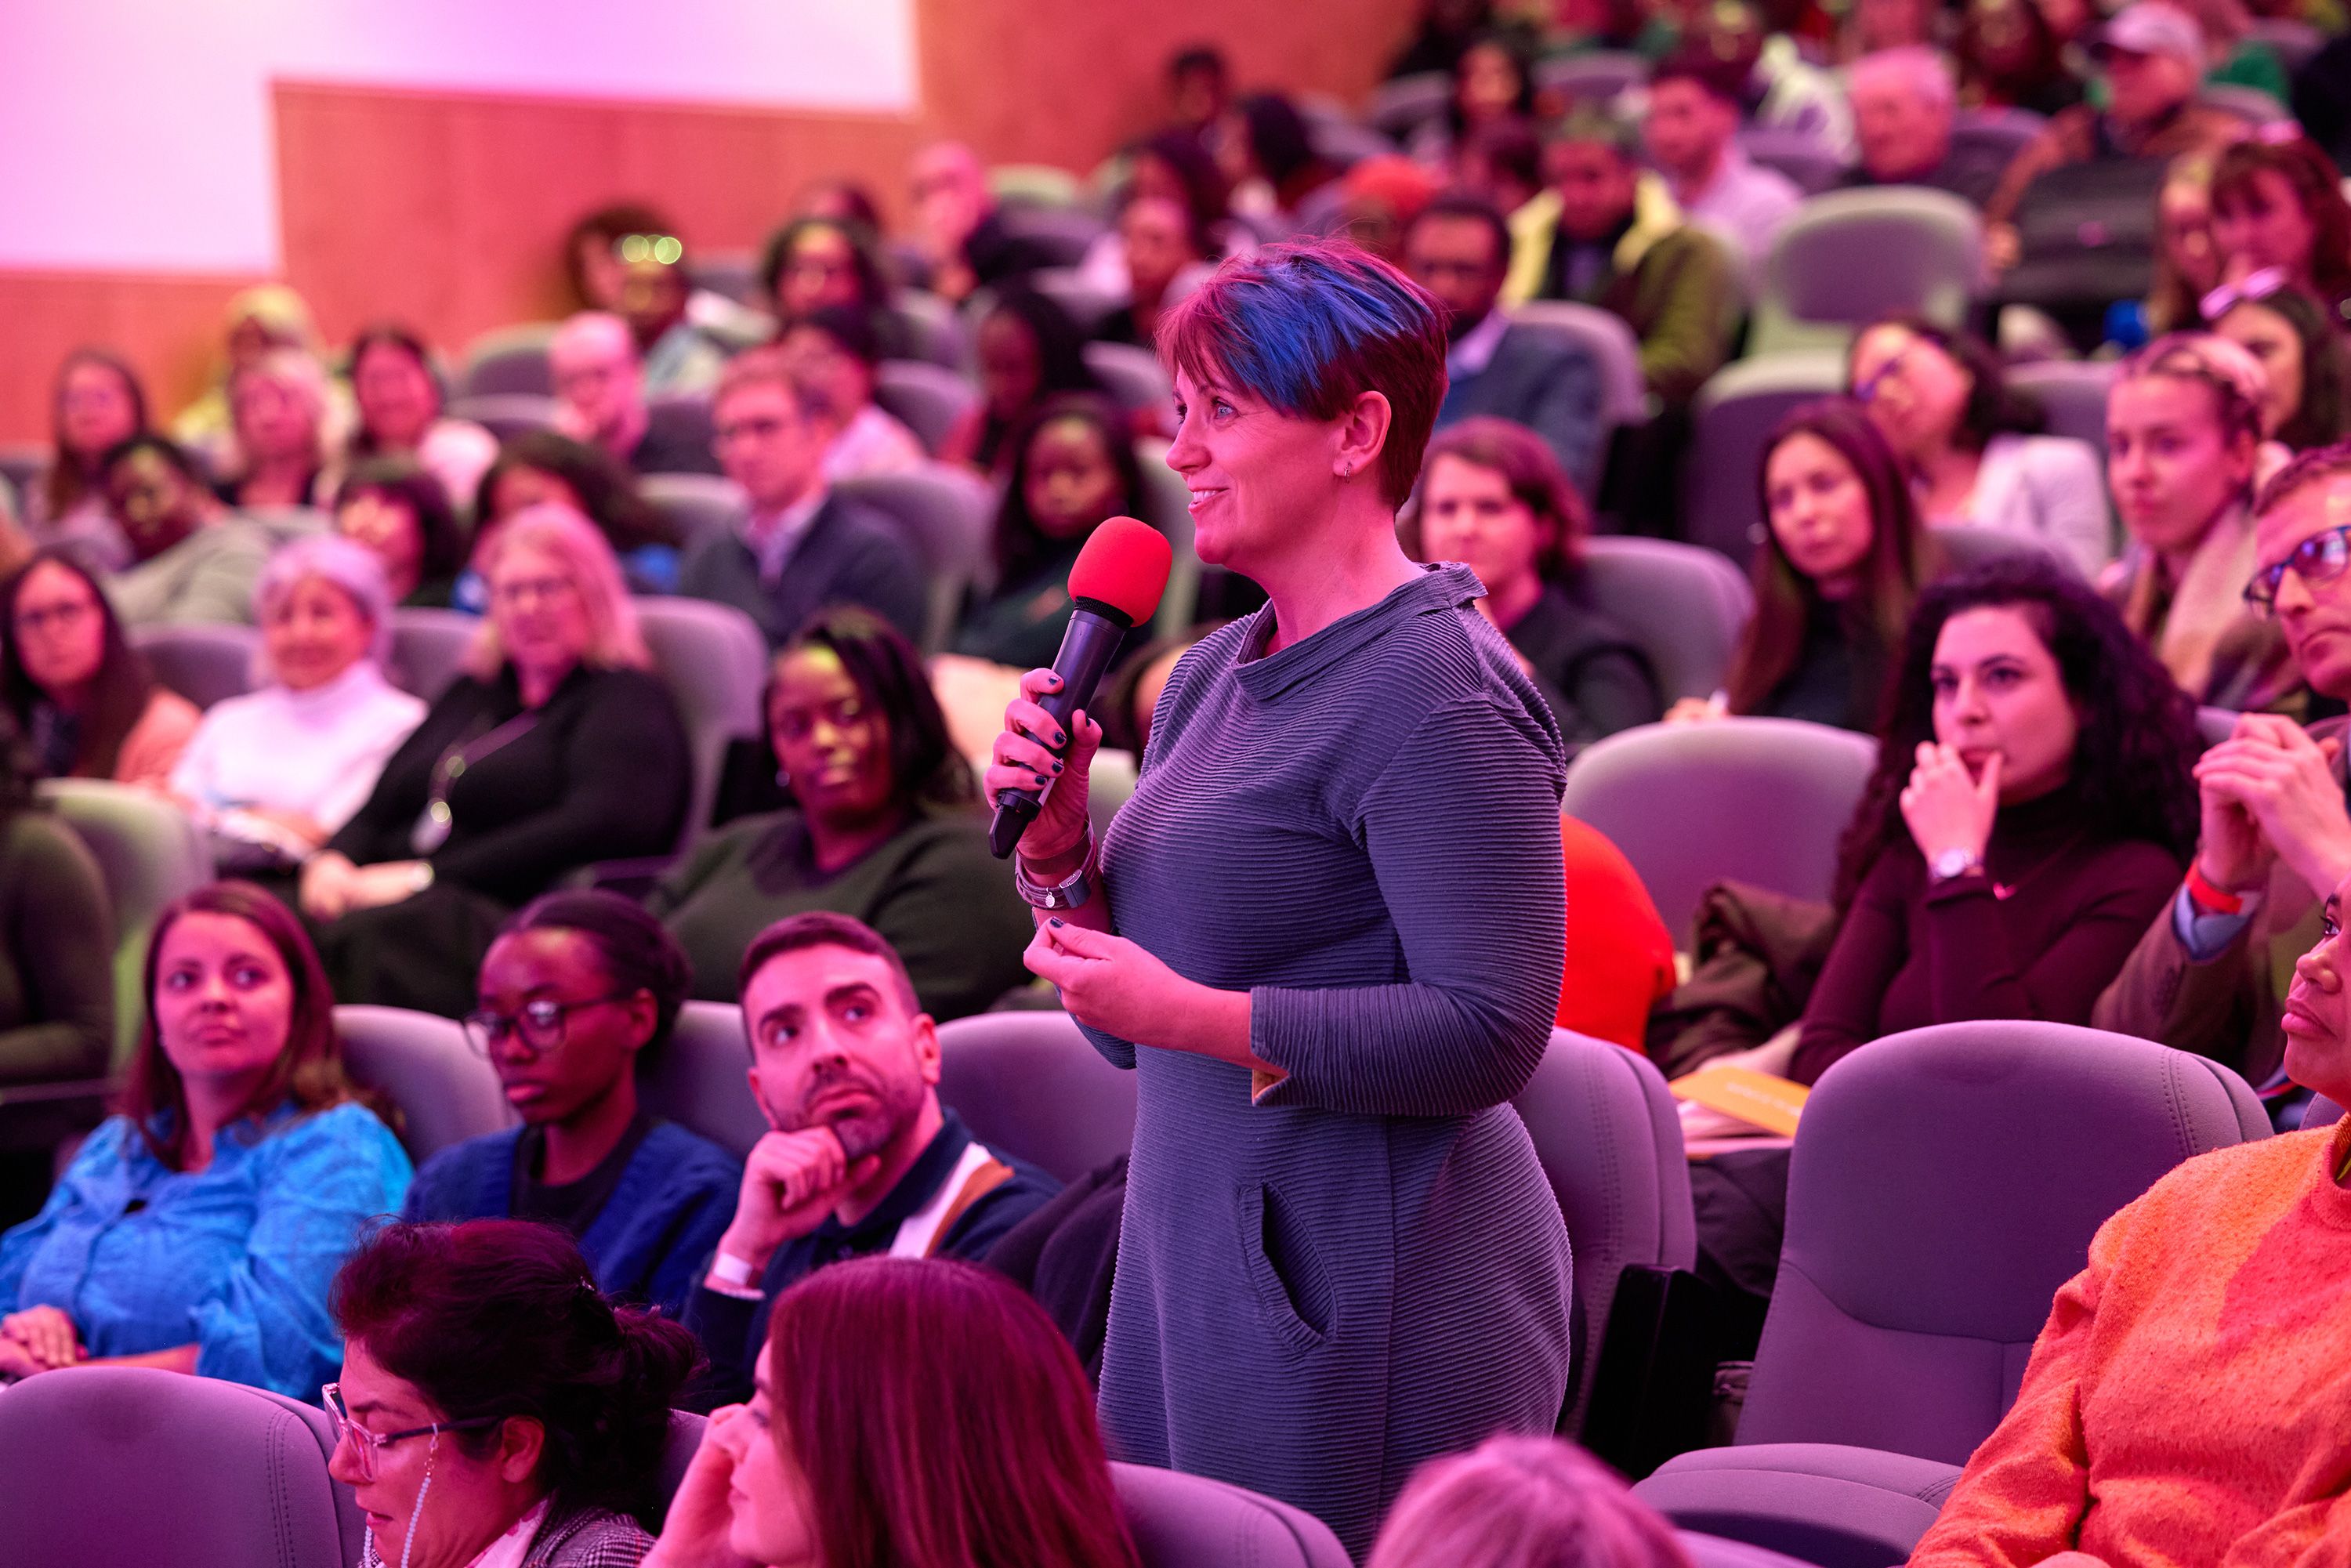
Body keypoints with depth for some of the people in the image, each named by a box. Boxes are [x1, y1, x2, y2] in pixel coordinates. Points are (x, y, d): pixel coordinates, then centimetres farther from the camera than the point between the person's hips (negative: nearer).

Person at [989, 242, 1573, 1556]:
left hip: (1370, 1288, -9)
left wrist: (1194, 1016, -22)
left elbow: (1490, 1033, -22)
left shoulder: (1436, 689, -14)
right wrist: (1057, 850, 1)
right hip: (1195, 1258, 9)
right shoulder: (1213, 678, 14)